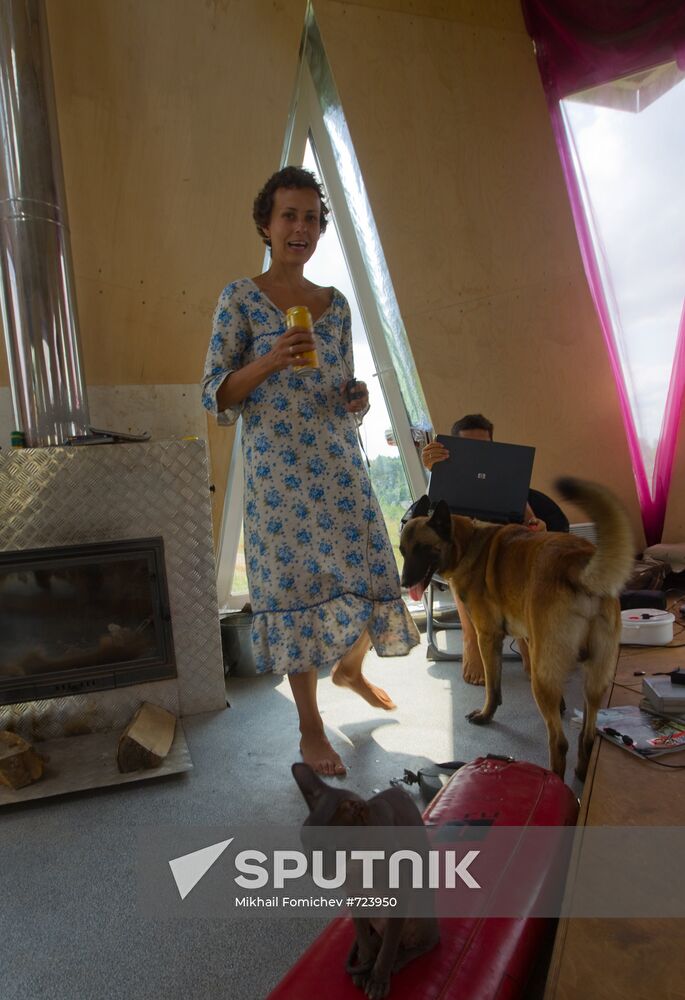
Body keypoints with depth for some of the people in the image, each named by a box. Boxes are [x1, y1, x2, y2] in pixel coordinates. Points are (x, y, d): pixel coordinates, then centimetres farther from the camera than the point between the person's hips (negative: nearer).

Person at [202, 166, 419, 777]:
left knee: (367, 573, 5)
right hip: (277, 470, -4)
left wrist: (358, 400, -5)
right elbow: (214, 395, -5)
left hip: (340, 465, 5)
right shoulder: (240, 299, -1)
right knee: (295, 585, 0)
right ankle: (310, 726, 17)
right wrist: (269, 361, -21)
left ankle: (350, 667, 38)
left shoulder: (337, 303, 12)